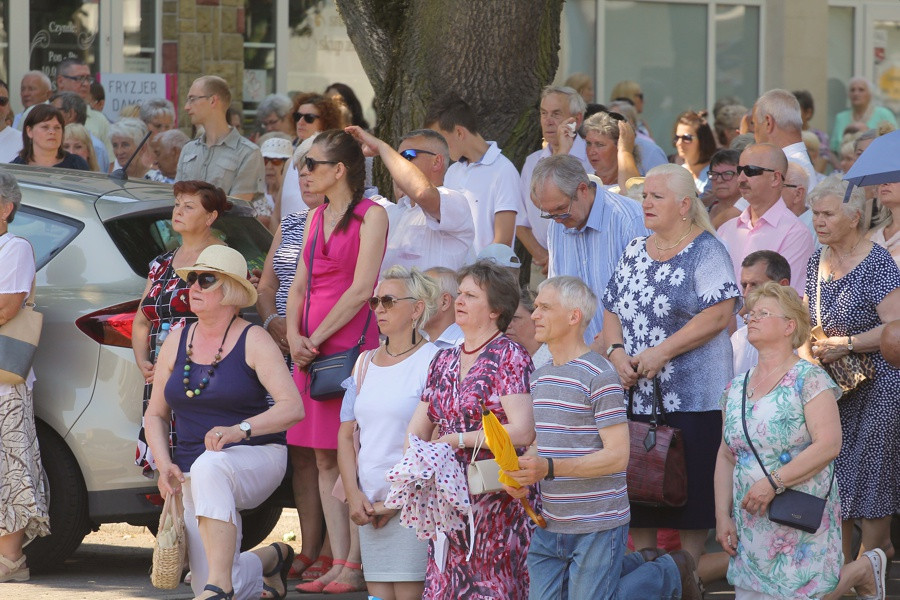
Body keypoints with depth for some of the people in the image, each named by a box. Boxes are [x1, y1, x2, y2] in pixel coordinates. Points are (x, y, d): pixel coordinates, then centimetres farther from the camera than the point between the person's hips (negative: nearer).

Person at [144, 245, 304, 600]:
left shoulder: (252, 341, -6)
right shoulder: (176, 343, 8)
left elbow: (293, 408, -16)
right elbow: (156, 414, 15)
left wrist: (239, 430, -31)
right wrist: (165, 465, -3)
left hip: (256, 459, -5)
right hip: (194, 474, 5)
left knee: (210, 467, -42)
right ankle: (270, 559, 30)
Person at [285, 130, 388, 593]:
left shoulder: (371, 216, -5)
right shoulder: (318, 217, 17)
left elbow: (361, 289, -12)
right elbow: (299, 283, 16)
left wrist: (317, 338, -11)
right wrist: (294, 336, -1)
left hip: (350, 342, -7)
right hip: (311, 347, 7)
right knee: (325, 462, 5)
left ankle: (355, 569, -6)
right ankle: (338, 562, 7)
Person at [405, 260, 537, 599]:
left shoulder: (510, 358, -6)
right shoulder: (444, 362, 15)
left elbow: (522, 431, -16)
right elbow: (418, 429, 18)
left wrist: (459, 440, -13)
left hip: (496, 501, -7)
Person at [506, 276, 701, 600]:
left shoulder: (600, 376, -14)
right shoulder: (539, 377, 13)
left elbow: (617, 456, -18)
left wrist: (548, 468, -27)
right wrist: (523, 472, -2)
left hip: (597, 525, -8)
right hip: (549, 526, 8)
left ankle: (669, 573, 20)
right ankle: (633, 566, 25)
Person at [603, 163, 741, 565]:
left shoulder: (705, 250, -6)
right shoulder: (635, 251, 15)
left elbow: (719, 314, -17)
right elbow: (612, 310, 17)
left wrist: (660, 352, -19)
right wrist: (616, 351, -4)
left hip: (692, 396, -6)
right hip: (637, 395, 6)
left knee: (691, 494, -3)